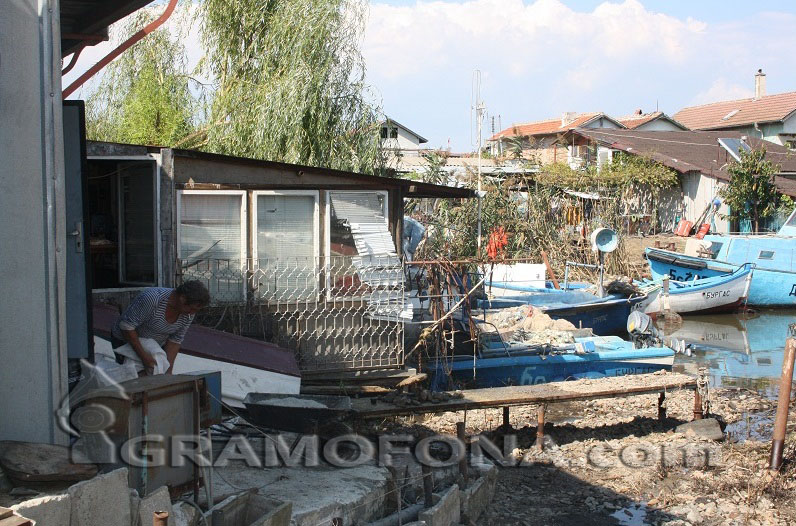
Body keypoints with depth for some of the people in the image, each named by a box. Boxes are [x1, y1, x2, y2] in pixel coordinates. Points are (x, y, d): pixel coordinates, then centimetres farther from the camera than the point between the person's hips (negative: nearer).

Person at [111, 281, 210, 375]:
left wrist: (168, 370, -15)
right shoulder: (151, 298, -34)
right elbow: (126, 326, -28)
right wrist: (143, 356, -29)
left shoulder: (189, 314, -15)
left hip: (156, 345, 6)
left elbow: (175, 340, -7)